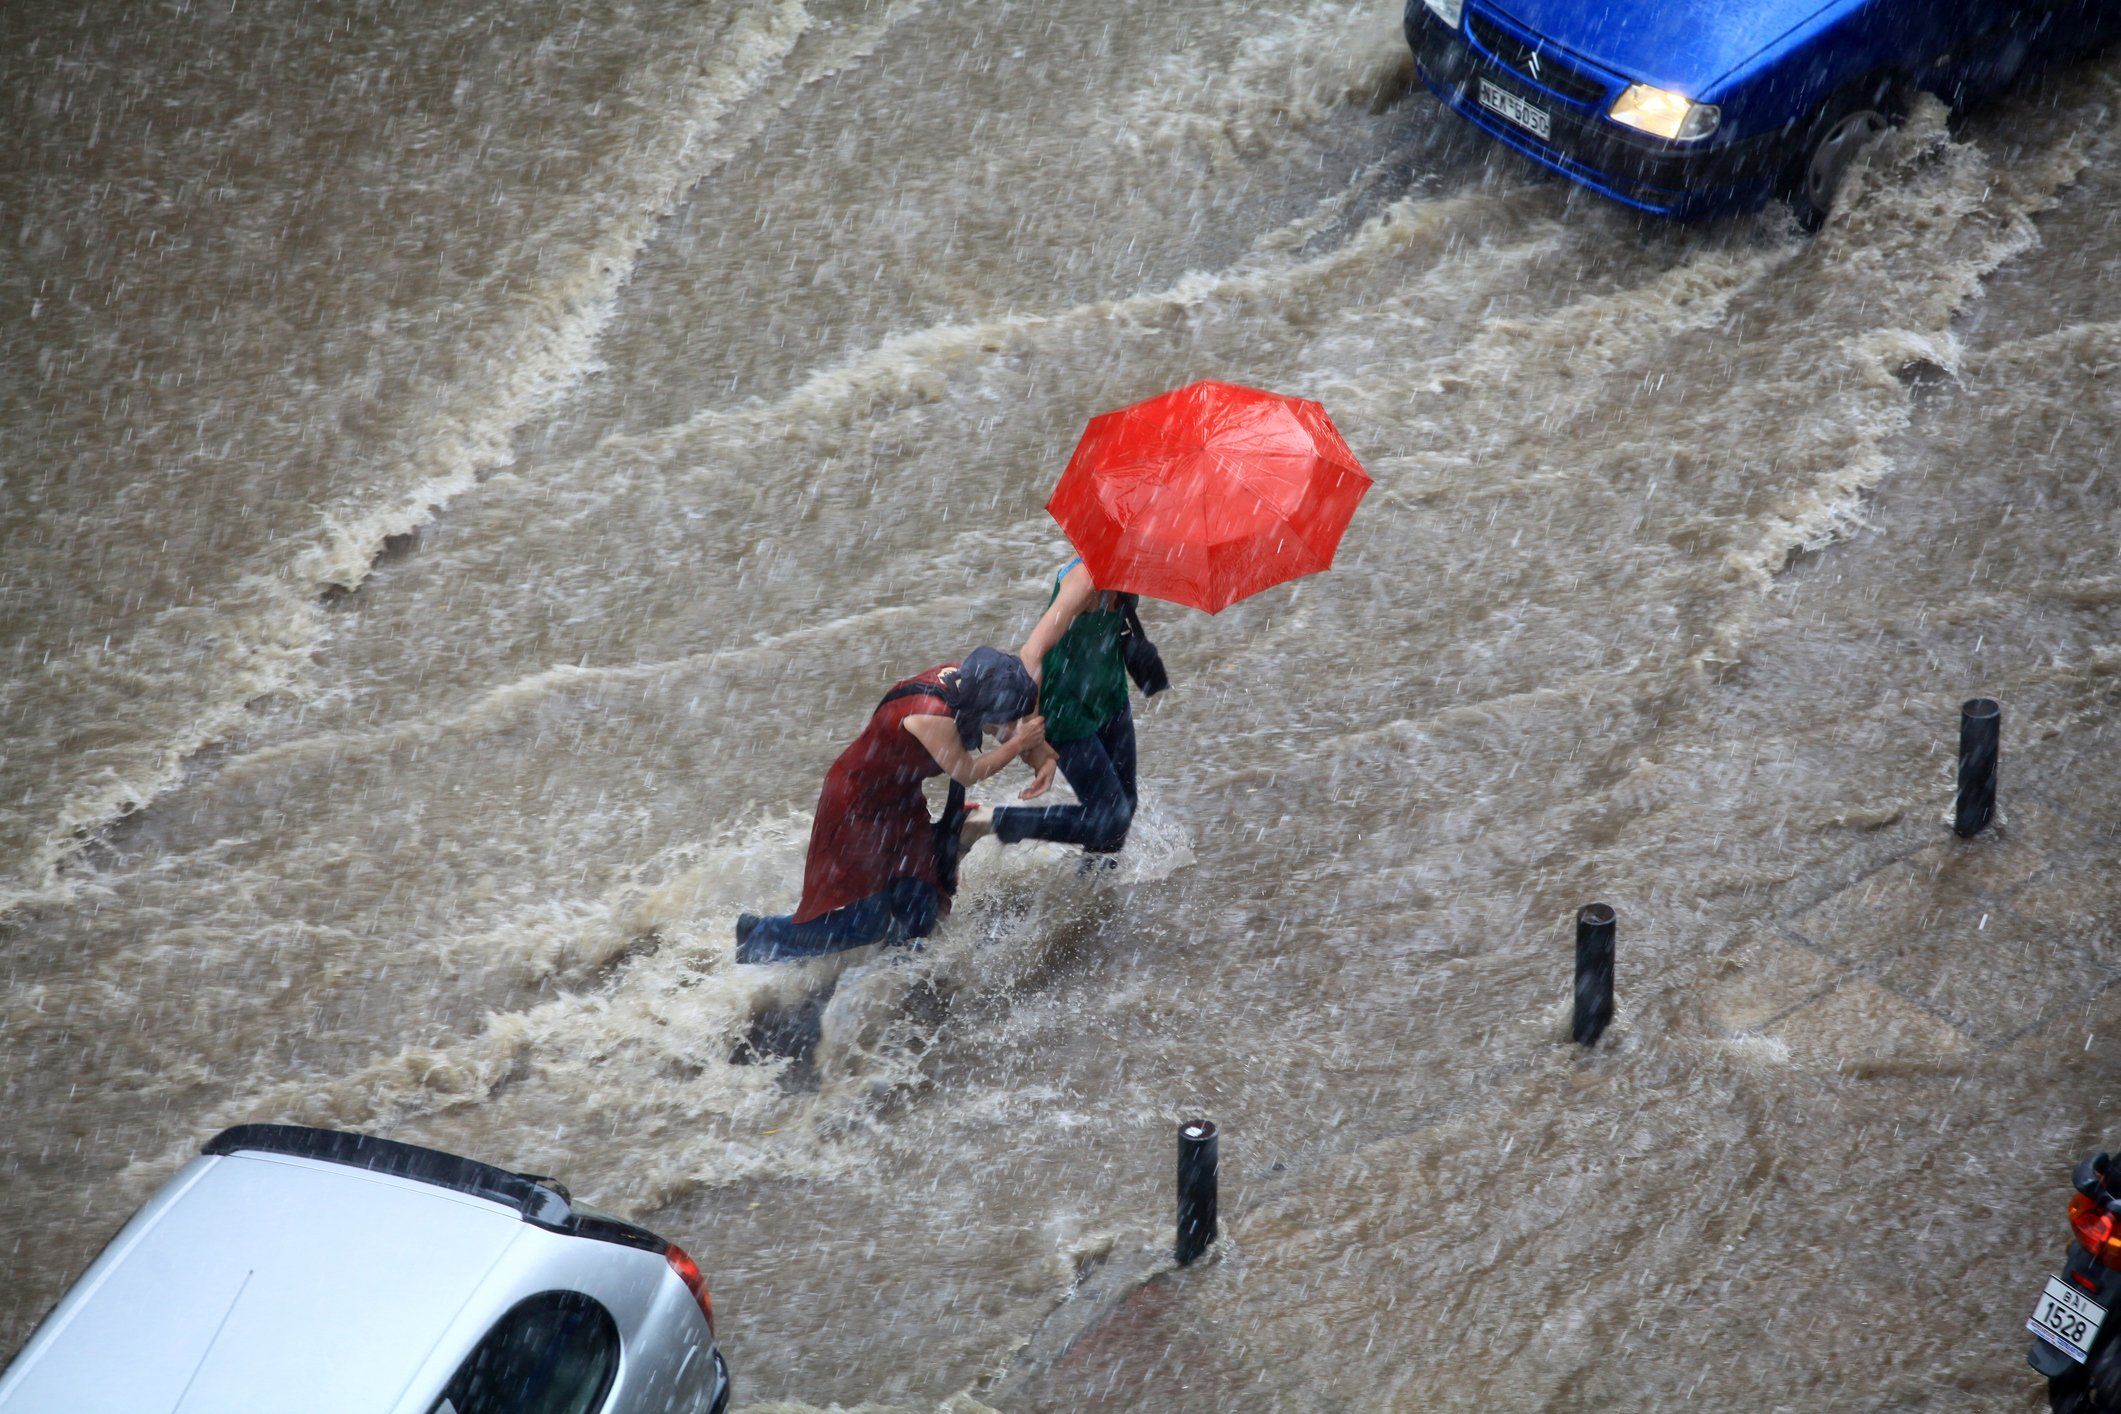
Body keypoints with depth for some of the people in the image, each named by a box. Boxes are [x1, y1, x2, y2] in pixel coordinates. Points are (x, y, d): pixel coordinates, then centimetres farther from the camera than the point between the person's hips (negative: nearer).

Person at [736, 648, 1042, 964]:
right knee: (866, 922, -6)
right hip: (860, 805, -8)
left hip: (902, 801, 9)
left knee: (920, 917, 5)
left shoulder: (962, 676, -14)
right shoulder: (933, 715, -36)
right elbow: (968, 774, -21)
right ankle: (758, 936, 10)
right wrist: (1019, 743, -13)